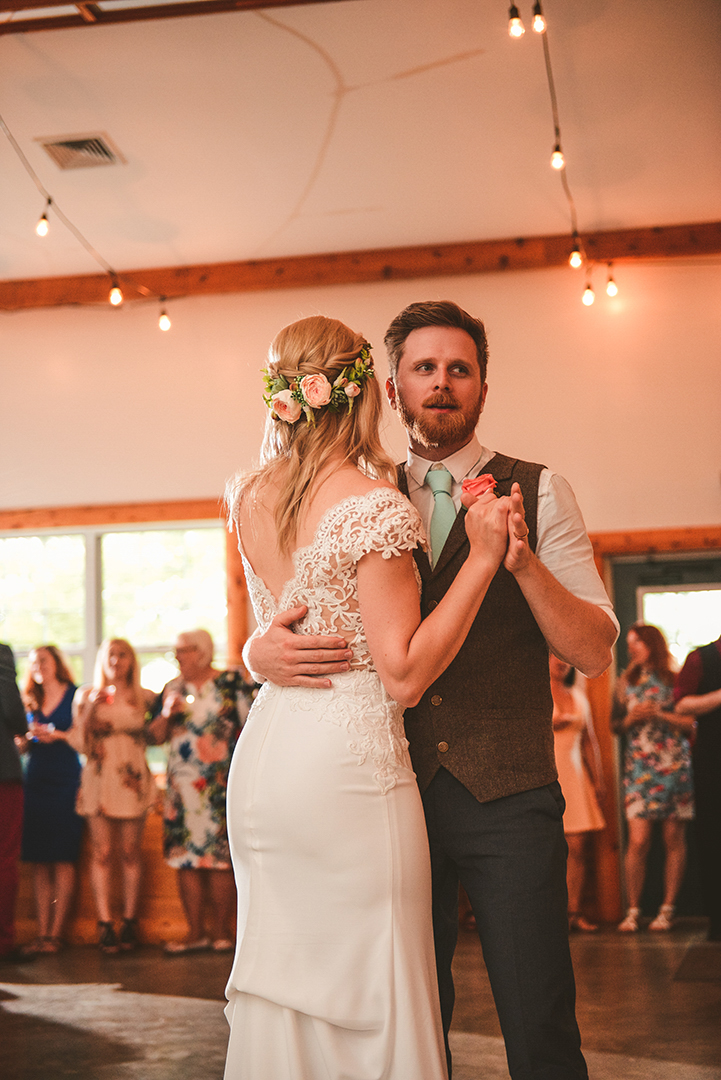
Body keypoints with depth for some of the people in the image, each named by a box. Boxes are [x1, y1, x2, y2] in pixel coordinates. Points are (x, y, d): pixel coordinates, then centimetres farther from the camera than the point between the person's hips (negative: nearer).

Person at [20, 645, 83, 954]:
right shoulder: (31, 702, 16)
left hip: (65, 781, -5)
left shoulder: (75, 696, 2)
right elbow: (23, 745, 17)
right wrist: (29, 737, -4)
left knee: (62, 859, -5)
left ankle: (56, 933, -2)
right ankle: (42, 933, 4)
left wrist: (57, 735, -14)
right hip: (35, 781, 5)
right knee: (38, 862, 2)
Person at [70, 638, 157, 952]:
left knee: (130, 852, 1)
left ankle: (130, 921, 9)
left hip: (133, 780, 0)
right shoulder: (86, 695, 7)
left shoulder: (144, 698, 8)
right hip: (98, 781, 0)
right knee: (101, 853, -3)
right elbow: (78, 742, 2)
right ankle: (105, 924, -1)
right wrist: (90, 709, -9)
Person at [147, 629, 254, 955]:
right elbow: (155, 735, 15)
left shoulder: (232, 683, 2)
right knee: (184, 858, 1)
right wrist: (167, 714, -4)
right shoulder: (172, 689, 15)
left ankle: (221, 931, 4)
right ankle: (195, 933, 7)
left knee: (220, 858, -5)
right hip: (181, 784, 4)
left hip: (220, 784, -4)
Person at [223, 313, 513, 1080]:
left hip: (263, 754, 7)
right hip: (349, 761, -7)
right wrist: (483, 558, -13)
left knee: (279, 991, 15)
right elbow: (404, 673, -15)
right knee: (368, 994, 1)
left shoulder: (250, 499, 7)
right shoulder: (375, 504, -14)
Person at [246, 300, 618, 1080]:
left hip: (508, 796, -2)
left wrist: (522, 561, -19)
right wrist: (261, 651, -15)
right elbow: (270, 633, 9)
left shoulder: (537, 494, 3)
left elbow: (594, 653, -3)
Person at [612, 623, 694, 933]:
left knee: (674, 840, 1)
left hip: (674, 766, -1)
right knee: (638, 841, -8)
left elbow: (690, 722, 0)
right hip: (638, 767, 1)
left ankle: (667, 909, 9)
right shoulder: (626, 682, 12)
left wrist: (658, 714, -12)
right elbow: (615, 725, 15)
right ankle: (633, 911, 0)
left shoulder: (674, 679, 4)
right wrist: (631, 719, -5)